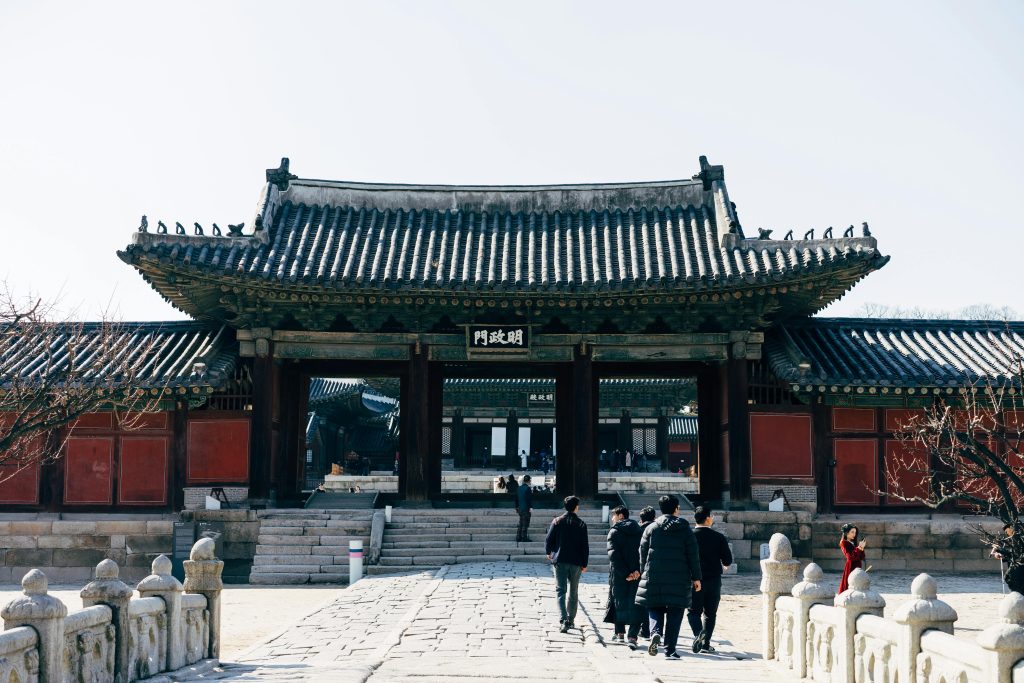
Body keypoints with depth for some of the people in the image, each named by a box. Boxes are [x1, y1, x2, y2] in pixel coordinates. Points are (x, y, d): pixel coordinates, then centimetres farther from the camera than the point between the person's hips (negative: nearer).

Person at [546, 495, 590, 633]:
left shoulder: (557, 521, -2)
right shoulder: (581, 524, -2)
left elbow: (549, 539, -2)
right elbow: (585, 546, -2)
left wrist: (548, 552, 18)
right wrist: (584, 564, 6)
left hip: (560, 560, -1)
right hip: (576, 562, 1)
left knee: (561, 590, -2)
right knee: (573, 592, 15)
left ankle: (564, 620, -19)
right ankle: (571, 620, 21)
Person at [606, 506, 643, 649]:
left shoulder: (614, 531, -5)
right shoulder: (638, 531, 7)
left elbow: (613, 555, -15)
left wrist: (625, 574, -14)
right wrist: (638, 570, -8)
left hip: (619, 574, -3)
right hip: (637, 574, 3)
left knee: (619, 601, 12)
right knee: (635, 604, 2)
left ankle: (620, 633, 20)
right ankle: (632, 636, -9)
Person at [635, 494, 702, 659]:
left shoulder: (651, 528, 5)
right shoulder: (685, 529, 3)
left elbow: (643, 553, 7)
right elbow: (693, 555, 1)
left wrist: (644, 574, 16)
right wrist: (696, 577, 6)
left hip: (654, 577, 1)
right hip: (679, 578, -1)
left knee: (655, 608, 11)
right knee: (675, 613, 4)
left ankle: (655, 632, -17)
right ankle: (670, 649, 1)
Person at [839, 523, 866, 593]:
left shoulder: (853, 543, 16)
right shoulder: (844, 543, -6)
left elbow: (861, 557, 12)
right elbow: (850, 556, -17)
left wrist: (862, 548, -4)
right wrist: (859, 547, -19)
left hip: (857, 568, 8)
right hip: (850, 568, -8)